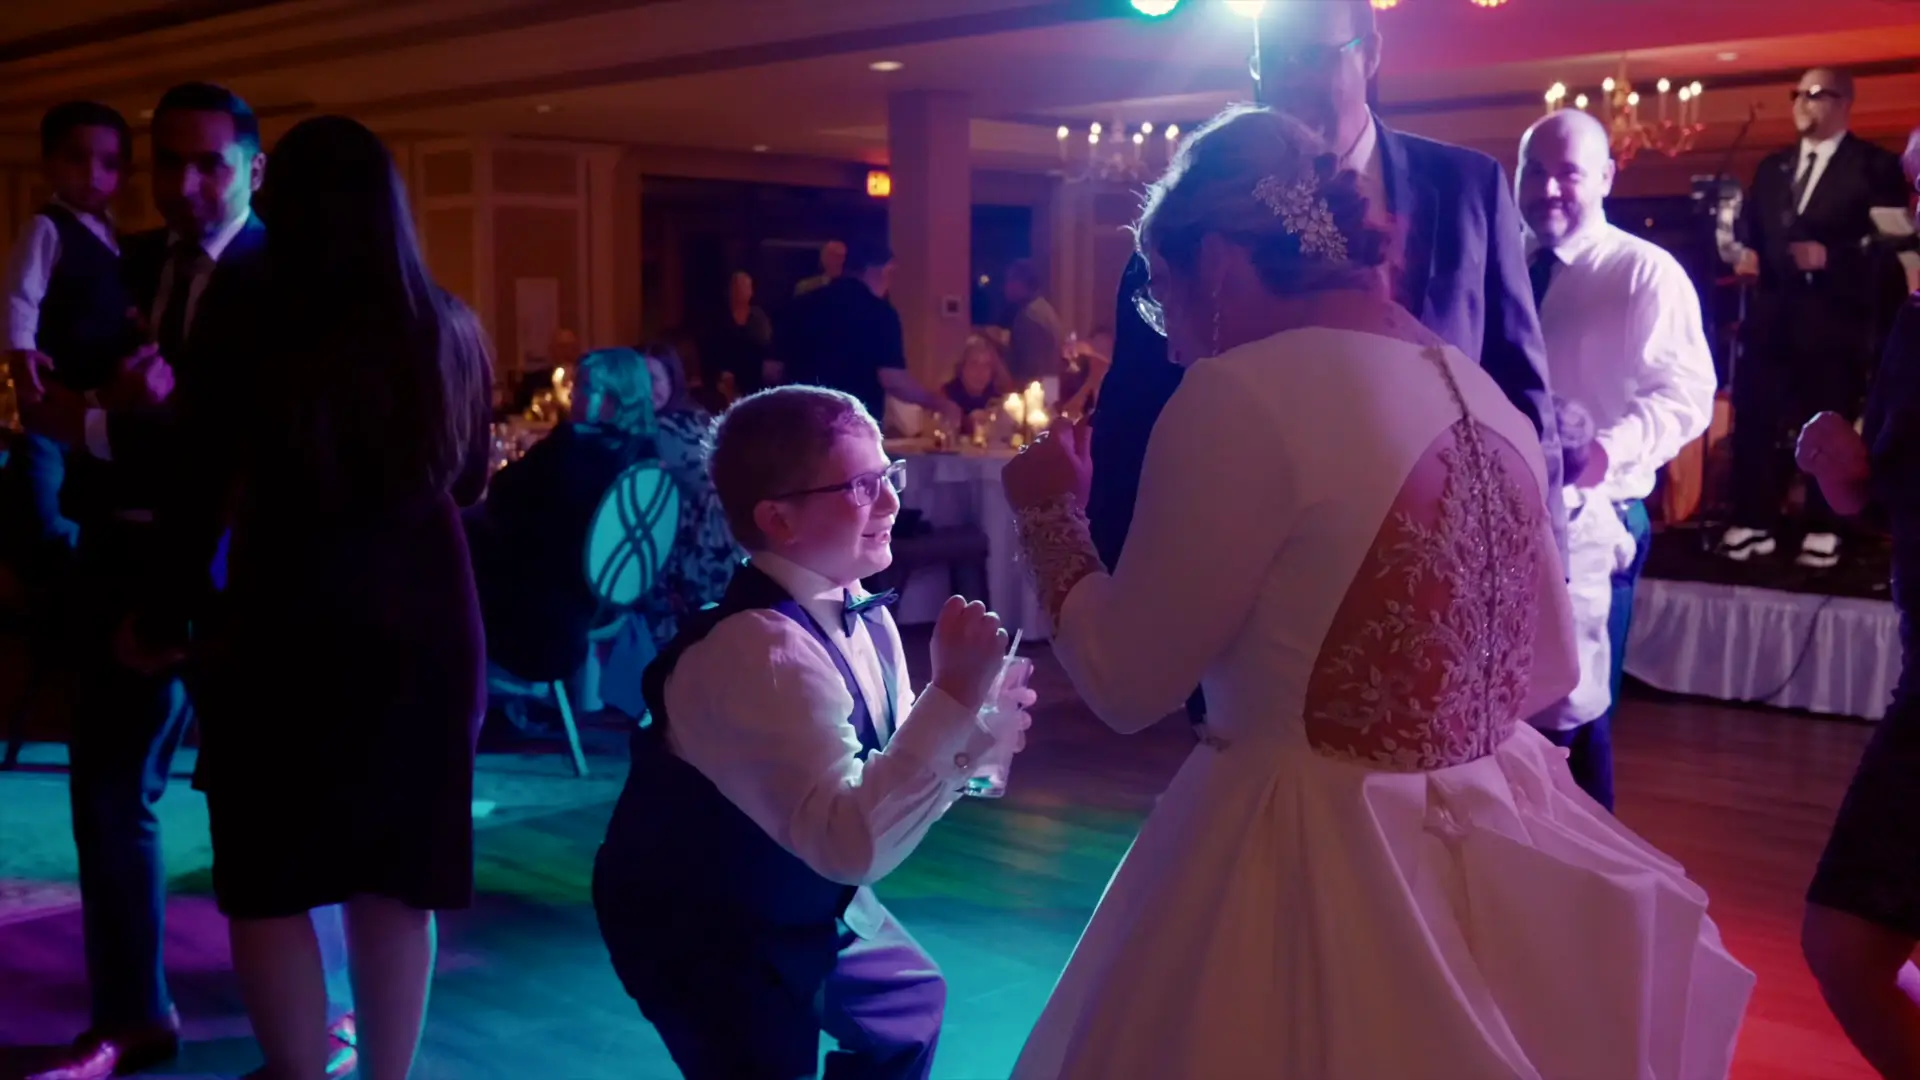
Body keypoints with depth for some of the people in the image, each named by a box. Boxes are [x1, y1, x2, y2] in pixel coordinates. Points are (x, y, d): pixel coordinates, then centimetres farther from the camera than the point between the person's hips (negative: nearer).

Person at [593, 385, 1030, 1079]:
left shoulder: (863, 617, -7)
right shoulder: (757, 650, -34)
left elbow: (883, 779, 2)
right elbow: (854, 843, -42)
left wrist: (970, 737, -17)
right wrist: (952, 696, -43)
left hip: (806, 901, 9)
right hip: (703, 931, -9)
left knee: (911, 1003, 26)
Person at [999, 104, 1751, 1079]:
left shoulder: (1243, 393, -16)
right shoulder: (1485, 395, 7)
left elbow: (1126, 684, -10)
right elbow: (1549, 673, 15)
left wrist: (1050, 512, 4)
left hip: (1318, 866, -8)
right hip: (1501, 855, 8)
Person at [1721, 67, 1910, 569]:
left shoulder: (1874, 165, 2)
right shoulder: (1772, 166, 19)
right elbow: (1749, 226, 20)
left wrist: (1831, 255, -18)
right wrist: (1747, 252, -1)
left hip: (1835, 315, -5)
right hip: (1773, 312, 5)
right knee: (1755, 417, 1)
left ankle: (1823, 530, 9)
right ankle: (1755, 522, 8)